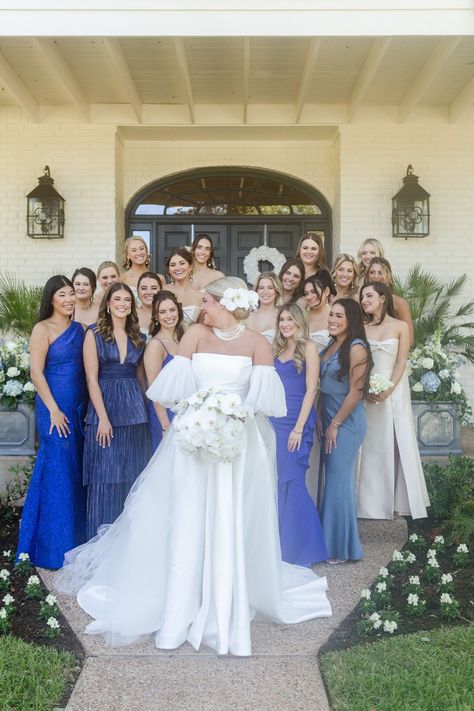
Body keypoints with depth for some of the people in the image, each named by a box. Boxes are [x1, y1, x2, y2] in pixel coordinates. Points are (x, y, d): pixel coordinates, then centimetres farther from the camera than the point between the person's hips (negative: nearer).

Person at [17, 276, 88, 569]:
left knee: (77, 472, 11)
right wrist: (54, 410, -14)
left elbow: (86, 370, 12)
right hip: (54, 407, -6)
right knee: (58, 471, -1)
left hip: (80, 408, 6)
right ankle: (55, 546, 13)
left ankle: (76, 539, 25)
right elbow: (36, 372, -11)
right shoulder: (43, 329, -6)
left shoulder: (80, 329, 11)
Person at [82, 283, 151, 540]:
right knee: (106, 475, -1)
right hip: (105, 406, -4)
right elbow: (92, 379, -7)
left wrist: (147, 408, 4)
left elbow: (141, 376, 13)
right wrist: (103, 417, -14)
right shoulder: (94, 334, -2)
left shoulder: (138, 337, 11)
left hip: (135, 410, 4)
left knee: (133, 475, 8)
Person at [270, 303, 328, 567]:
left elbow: (310, 390, -9)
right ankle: (281, 543, 20)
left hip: (297, 421, -6)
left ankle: (301, 547, 7)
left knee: (292, 481, -6)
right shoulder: (277, 349, 14)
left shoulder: (308, 347, -4)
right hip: (275, 420, 6)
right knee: (278, 482, 8)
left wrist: (299, 428, -14)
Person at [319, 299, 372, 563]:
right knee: (333, 479, 13)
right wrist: (323, 420, 10)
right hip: (330, 420, 8)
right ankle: (331, 540, 25)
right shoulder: (332, 346, 10)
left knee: (340, 481, 0)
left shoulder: (356, 348, -15)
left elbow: (356, 392, -17)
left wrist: (335, 424, -13)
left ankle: (342, 547, 13)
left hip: (346, 422, -8)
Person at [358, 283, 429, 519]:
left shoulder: (400, 326, 2)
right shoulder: (362, 328, 8)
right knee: (372, 445, 3)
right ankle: (374, 504, 10)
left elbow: (401, 363, -4)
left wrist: (389, 389, -15)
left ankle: (400, 500, 10)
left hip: (395, 391, -2)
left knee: (398, 443, 0)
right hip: (368, 392, 2)